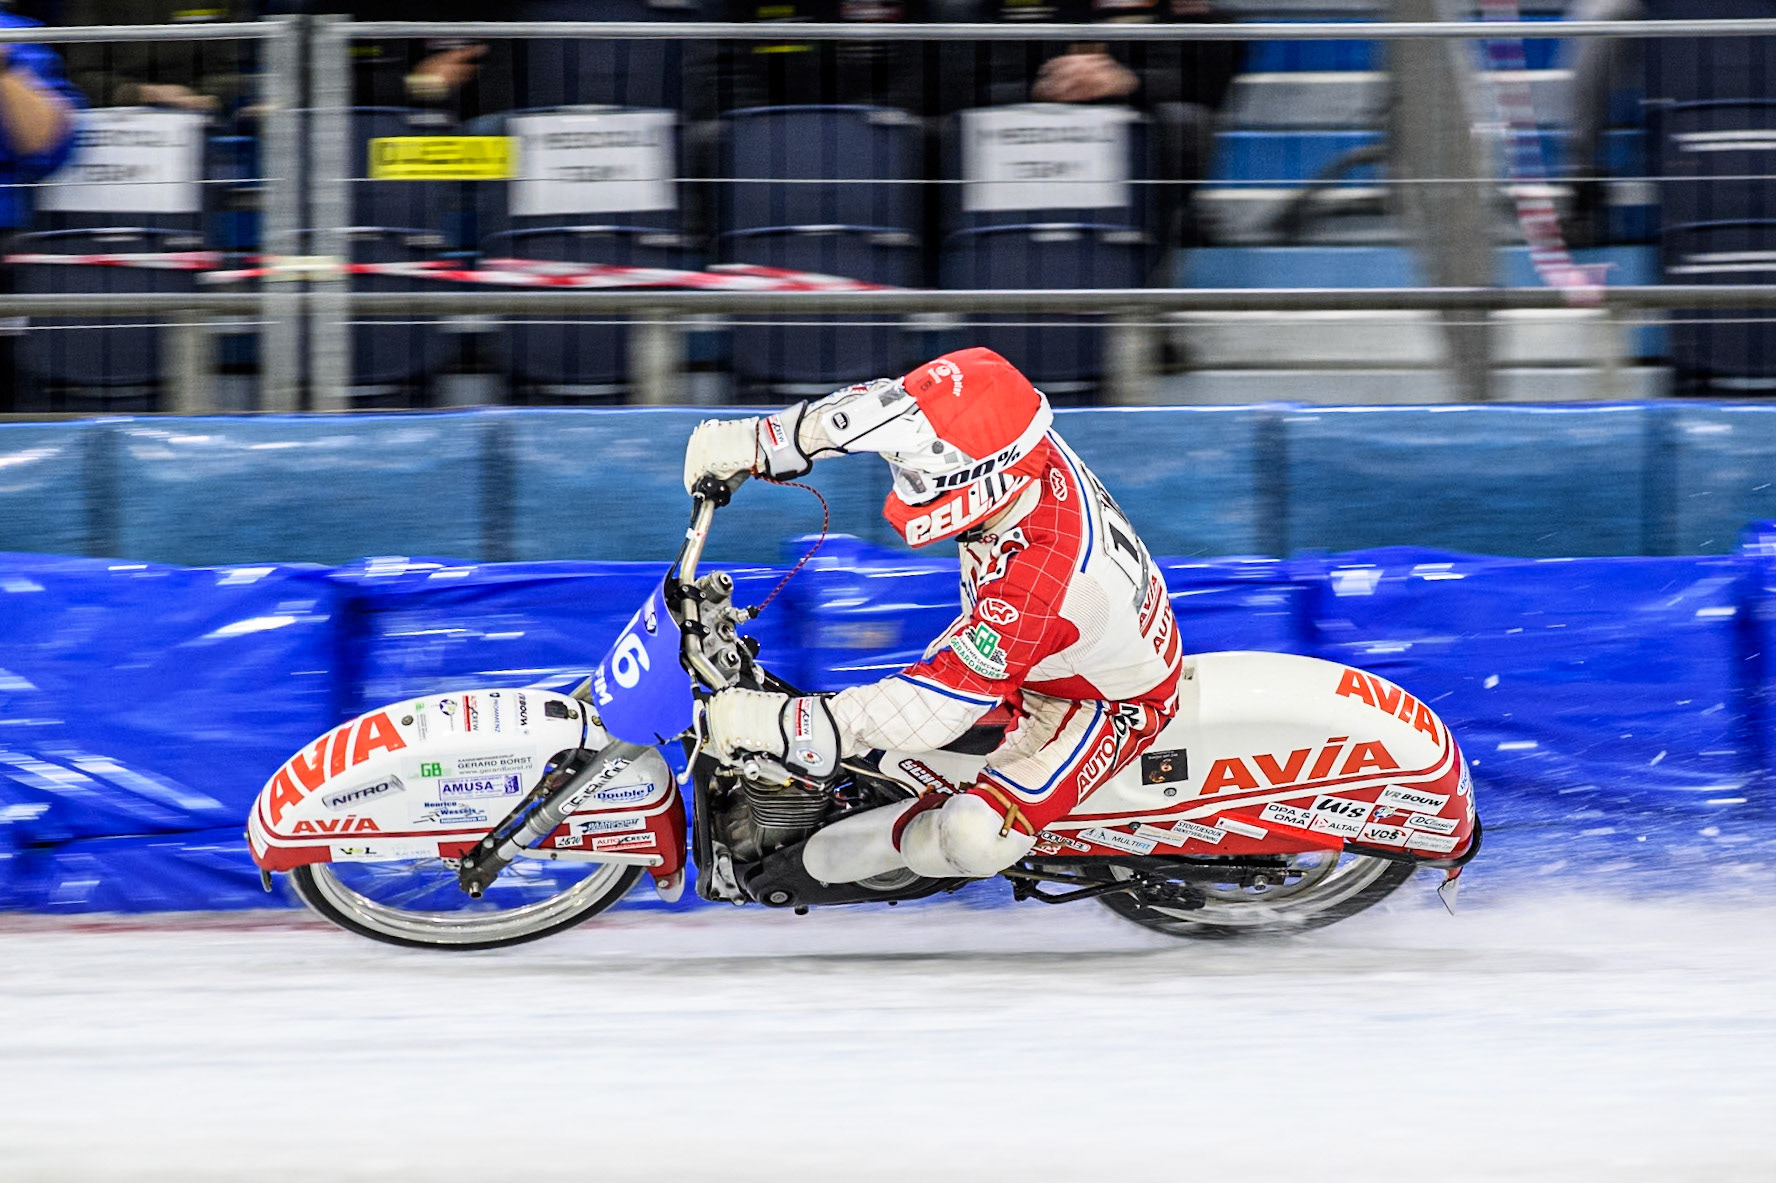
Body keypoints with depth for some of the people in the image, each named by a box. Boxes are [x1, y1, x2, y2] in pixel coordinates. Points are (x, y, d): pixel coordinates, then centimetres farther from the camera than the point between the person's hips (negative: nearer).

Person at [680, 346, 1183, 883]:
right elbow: (885, 409, -9)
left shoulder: (1037, 580, -45)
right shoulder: (1016, 443, -25)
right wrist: (757, 443, -14)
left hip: (1109, 699, -8)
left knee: (975, 842, -22)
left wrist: (776, 722, -38)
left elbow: (931, 711, -41)